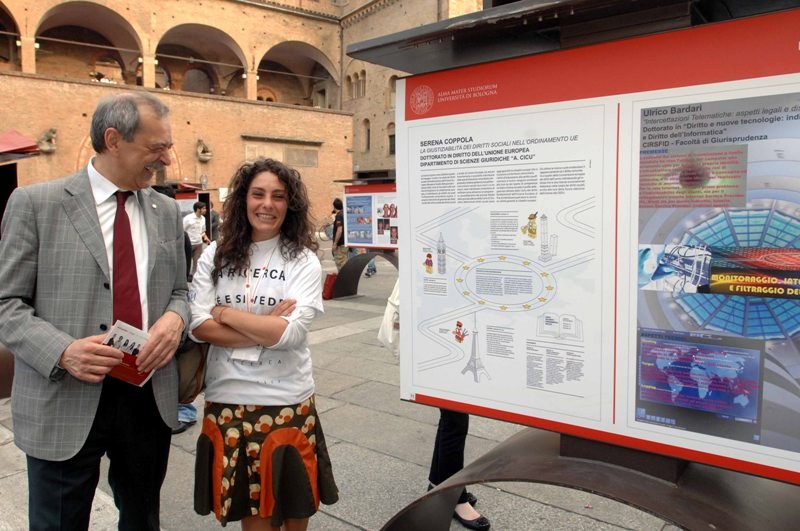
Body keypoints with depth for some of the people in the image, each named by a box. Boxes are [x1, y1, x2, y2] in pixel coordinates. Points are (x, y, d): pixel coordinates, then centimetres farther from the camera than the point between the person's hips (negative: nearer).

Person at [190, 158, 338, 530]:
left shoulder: (304, 261, -7)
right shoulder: (216, 255, 1)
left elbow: (291, 333, -17)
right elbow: (199, 326, -7)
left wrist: (225, 312, -10)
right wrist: (266, 330, -15)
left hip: (287, 400, -2)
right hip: (227, 398, 2)